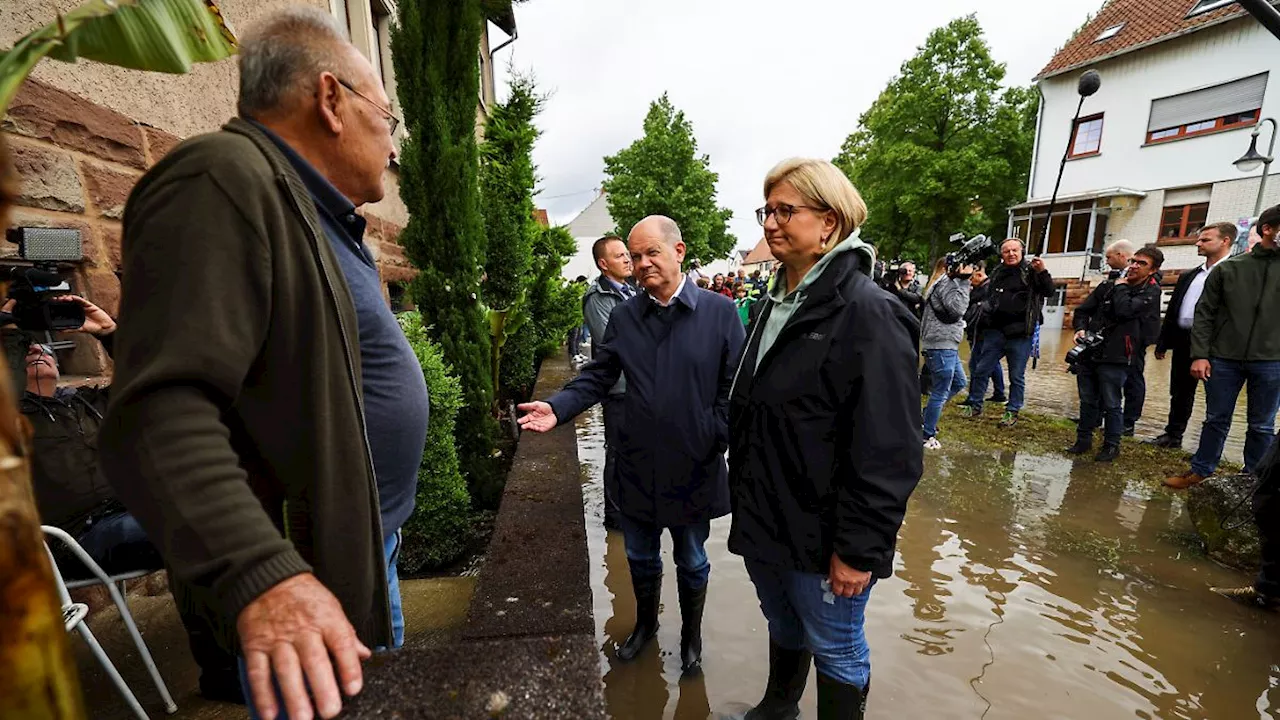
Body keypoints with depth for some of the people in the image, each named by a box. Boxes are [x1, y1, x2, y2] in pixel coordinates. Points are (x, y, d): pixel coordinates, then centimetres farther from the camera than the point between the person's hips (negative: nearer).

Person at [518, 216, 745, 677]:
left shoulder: (720, 312, -9)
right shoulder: (624, 317, 1)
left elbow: (733, 389, -7)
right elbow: (597, 377, 0)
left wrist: (715, 441, -15)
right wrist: (558, 408, -15)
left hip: (695, 468, -2)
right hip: (637, 466, 3)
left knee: (691, 561, 19)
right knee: (640, 557, 22)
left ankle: (691, 636, 47)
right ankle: (645, 623, 51)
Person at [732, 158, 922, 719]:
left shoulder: (868, 314, -19)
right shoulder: (777, 305, 7)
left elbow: (888, 453, -21)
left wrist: (860, 549, -18)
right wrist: (746, 500, 17)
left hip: (821, 536, -7)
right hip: (763, 522, 8)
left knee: (836, 653, 16)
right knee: (782, 625, 28)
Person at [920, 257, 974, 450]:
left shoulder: (944, 283, 19)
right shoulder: (946, 282, -11)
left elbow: (955, 310, 18)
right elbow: (957, 309, -20)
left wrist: (963, 285, 9)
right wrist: (963, 282, -16)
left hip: (946, 344, 10)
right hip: (941, 345, -10)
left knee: (959, 382, 22)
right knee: (941, 392, -3)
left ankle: (928, 414, 25)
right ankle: (927, 436, 5)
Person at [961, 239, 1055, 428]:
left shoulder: (1031, 271, -1)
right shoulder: (997, 272, 11)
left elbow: (1049, 291, -11)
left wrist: (1042, 272, -28)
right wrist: (984, 326, 16)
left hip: (1020, 334, -4)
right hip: (995, 332, 4)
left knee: (1017, 376, 5)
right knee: (981, 370, 6)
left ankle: (1012, 412, 15)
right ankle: (974, 405, 17)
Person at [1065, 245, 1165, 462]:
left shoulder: (1151, 292, -2)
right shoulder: (1108, 286, 11)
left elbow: (1125, 310, -20)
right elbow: (1083, 310, 13)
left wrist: (1120, 287, -3)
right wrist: (1080, 328, -7)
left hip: (1115, 358, -4)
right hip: (1089, 353, 4)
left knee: (1111, 404, 4)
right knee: (1087, 401, 13)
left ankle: (1111, 445, 19)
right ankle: (1084, 439, 25)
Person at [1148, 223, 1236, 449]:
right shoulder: (1188, 276, 15)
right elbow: (1172, 310, 15)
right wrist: (1162, 343, 12)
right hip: (1183, 341, 6)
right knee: (1180, 393, 14)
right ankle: (1173, 435, 24)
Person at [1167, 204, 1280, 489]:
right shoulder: (1228, 268, 3)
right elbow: (1205, 314, 1)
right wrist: (1199, 354, -7)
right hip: (1224, 359, -1)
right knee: (1216, 420, 9)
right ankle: (1200, 470, 21)